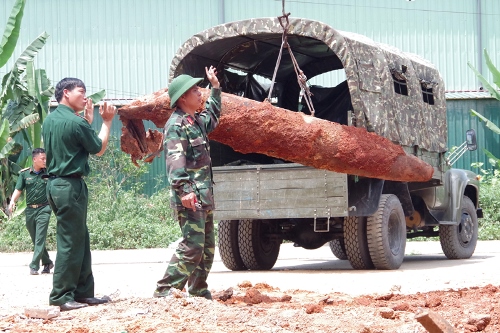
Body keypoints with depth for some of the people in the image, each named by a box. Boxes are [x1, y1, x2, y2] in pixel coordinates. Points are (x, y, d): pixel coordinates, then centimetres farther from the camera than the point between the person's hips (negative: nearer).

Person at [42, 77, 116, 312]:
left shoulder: (50, 120, 11)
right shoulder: (75, 122, -14)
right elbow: (98, 149, -1)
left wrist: (88, 120, 21)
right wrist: (107, 122, 9)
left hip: (56, 184, 9)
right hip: (71, 186, -9)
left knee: (80, 240, 13)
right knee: (71, 242, -5)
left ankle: (83, 292, 15)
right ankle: (61, 296, -3)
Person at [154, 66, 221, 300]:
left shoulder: (198, 122, 18)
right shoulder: (176, 125, -12)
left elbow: (213, 114, 43)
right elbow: (175, 160, -23)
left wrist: (215, 86, 40)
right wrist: (183, 190, -32)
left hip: (204, 197, 10)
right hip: (189, 198, -10)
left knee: (207, 247, 12)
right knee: (192, 245, -15)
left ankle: (199, 292, 20)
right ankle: (165, 290, -13)